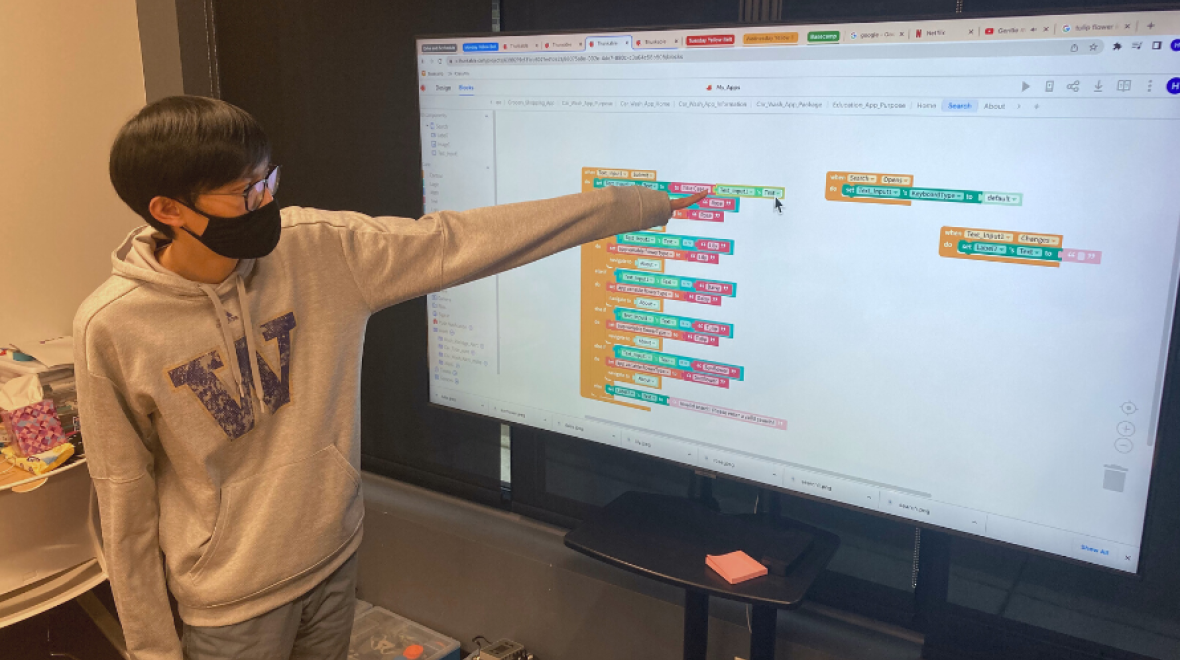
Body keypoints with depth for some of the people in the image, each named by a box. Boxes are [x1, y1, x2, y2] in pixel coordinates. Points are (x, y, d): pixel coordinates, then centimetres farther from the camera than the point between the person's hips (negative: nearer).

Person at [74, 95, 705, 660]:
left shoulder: (322, 249, -13)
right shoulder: (113, 327, -17)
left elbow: (457, 242, -14)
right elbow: (125, 493, -8)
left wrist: (641, 205, -14)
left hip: (334, 558, 3)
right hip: (231, 600, -3)